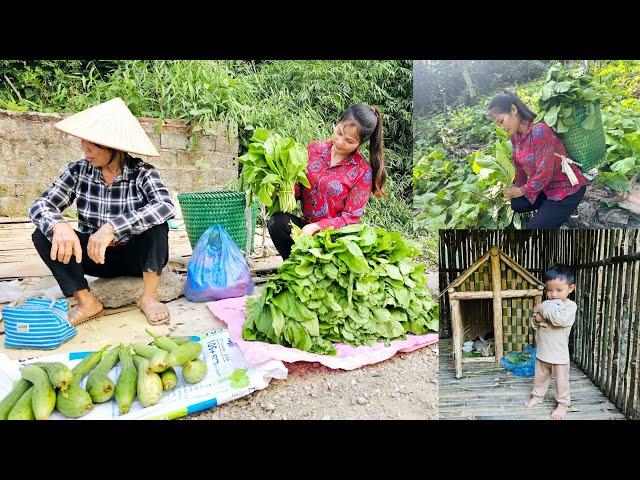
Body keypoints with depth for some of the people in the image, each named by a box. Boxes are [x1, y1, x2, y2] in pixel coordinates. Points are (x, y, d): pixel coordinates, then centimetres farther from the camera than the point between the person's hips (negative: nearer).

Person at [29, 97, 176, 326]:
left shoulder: (142, 172, -18)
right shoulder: (78, 171, -8)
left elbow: (166, 206, -37)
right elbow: (40, 205, -14)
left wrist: (111, 228, -46)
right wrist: (59, 226, -38)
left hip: (136, 256, -3)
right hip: (94, 256, 3)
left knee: (155, 222, -30)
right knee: (43, 235, -17)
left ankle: (149, 296, -21)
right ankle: (86, 301, -16)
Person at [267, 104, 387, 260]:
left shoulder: (363, 171, -9)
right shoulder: (314, 148, 2)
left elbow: (351, 218, -9)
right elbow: (298, 186, 7)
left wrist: (316, 227, -22)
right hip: (306, 226, 4)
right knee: (277, 222, -25)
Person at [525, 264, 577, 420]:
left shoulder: (570, 306, -17)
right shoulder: (546, 304, 1)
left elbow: (561, 319, -37)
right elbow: (534, 323, 6)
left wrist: (543, 309, -25)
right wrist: (537, 320, -17)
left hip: (559, 354, -6)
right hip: (542, 351, 6)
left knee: (561, 381, 11)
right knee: (540, 376, 22)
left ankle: (563, 404, 28)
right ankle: (537, 396, 41)